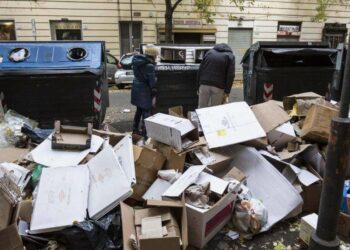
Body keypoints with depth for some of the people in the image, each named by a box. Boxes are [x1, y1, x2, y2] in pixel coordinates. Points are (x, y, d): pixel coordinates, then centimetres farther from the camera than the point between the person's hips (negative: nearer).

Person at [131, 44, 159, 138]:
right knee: (146, 113, -1)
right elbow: (152, 82, -18)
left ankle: (135, 130, 33)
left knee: (139, 110, 22)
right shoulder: (150, 66, -20)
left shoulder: (138, 61, 4)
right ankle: (144, 134, 2)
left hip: (136, 88, 9)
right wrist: (153, 95, -12)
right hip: (144, 91, -9)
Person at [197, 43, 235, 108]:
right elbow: (230, 76, -3)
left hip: (204, 85, 2)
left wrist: (199, 85, 13)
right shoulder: (230, 56, 7)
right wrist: (227, 92, -2)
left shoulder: (209, 52, 16)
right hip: (218, 87, -2)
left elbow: (200, 70, 11)